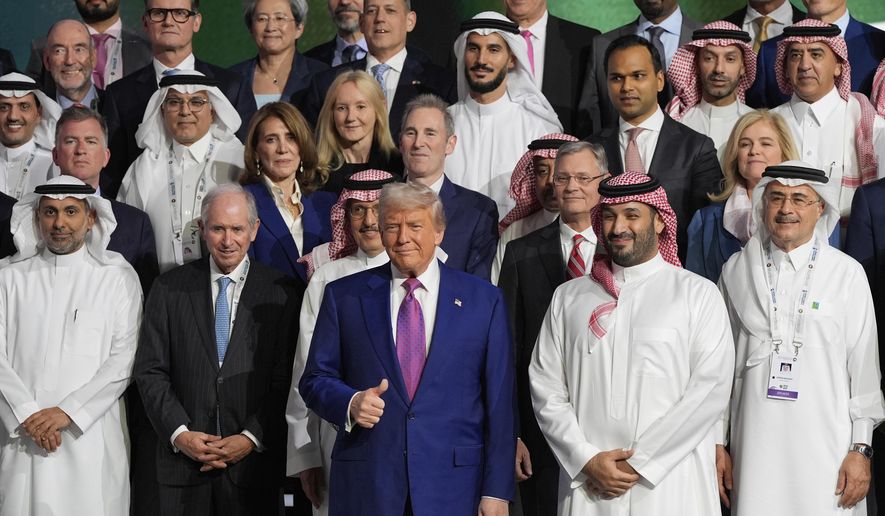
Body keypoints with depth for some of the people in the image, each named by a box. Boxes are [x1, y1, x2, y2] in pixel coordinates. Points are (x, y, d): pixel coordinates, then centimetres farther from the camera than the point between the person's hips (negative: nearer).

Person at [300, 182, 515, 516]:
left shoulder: (484, 300, 3)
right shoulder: (344, 296, 5)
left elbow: (499, 403, 2)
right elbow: (315, 380, 8)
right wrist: (350, 403, -14)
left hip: (453, 487, 0)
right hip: (365, 486, 1)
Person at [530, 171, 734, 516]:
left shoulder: (698, 294, 2)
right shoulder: (568, 297, 10)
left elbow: (710, 390, -7)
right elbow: (546, 390, 5)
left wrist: (640, 462, -11)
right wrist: (588, 461, -7)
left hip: (669, 486, -2)